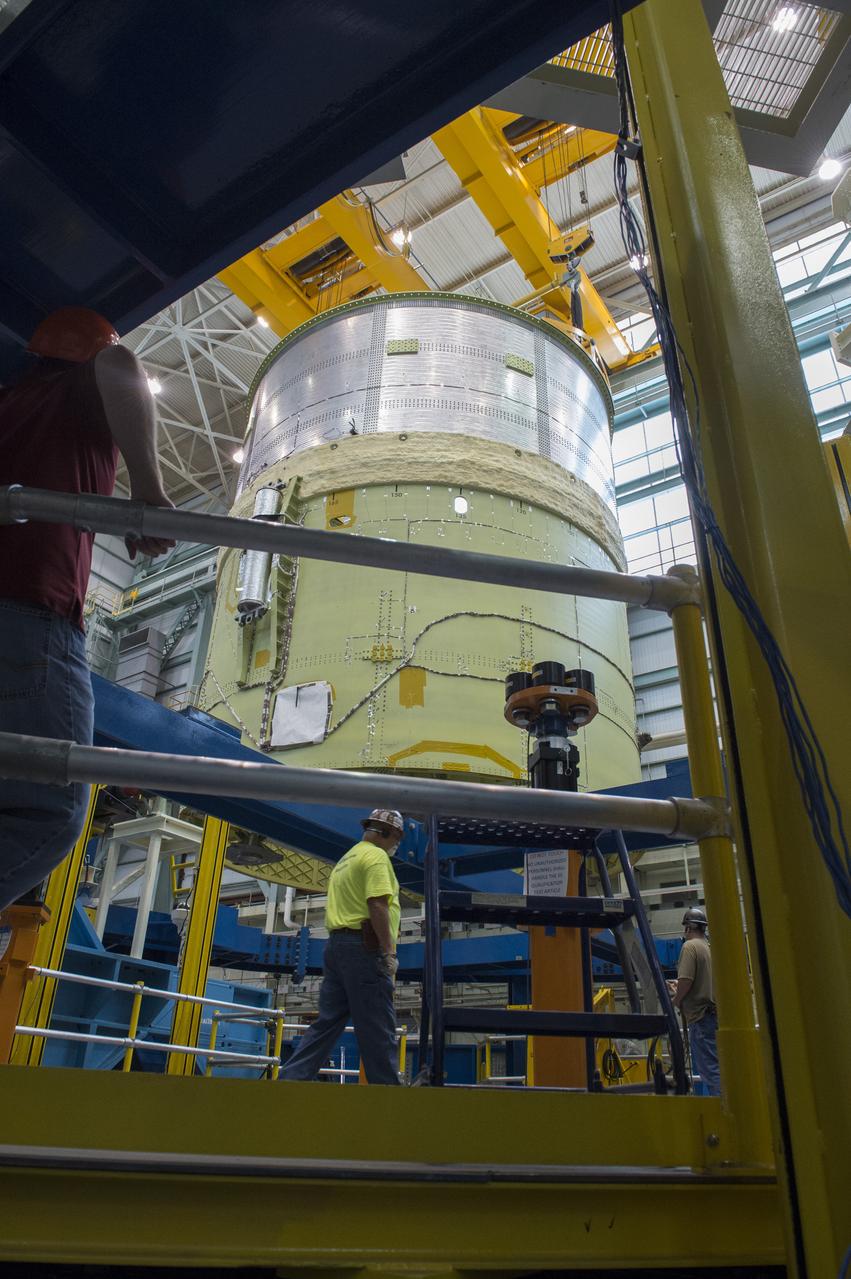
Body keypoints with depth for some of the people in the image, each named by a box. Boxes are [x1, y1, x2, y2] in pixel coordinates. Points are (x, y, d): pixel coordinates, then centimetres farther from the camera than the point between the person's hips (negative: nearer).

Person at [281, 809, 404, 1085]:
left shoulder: (345, 859, 23)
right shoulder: (376, 856, -7)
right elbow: (378, 905, -18)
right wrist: (389, 952, -17)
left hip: (336, 943, 9)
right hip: (364, 947, -9)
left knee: (327, 1023, 9)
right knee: (377, 1029, -5)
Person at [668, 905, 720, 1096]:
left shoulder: (690, 946, -10)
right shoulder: (708, 947, 14)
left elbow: (686, 979, -19)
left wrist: (675, 1001, -2)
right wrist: (679, 990, 29)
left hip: (700, 1016, -8)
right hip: (713, 1014, 8)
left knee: (709, 1068, -6)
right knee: (712, 1066, 15)